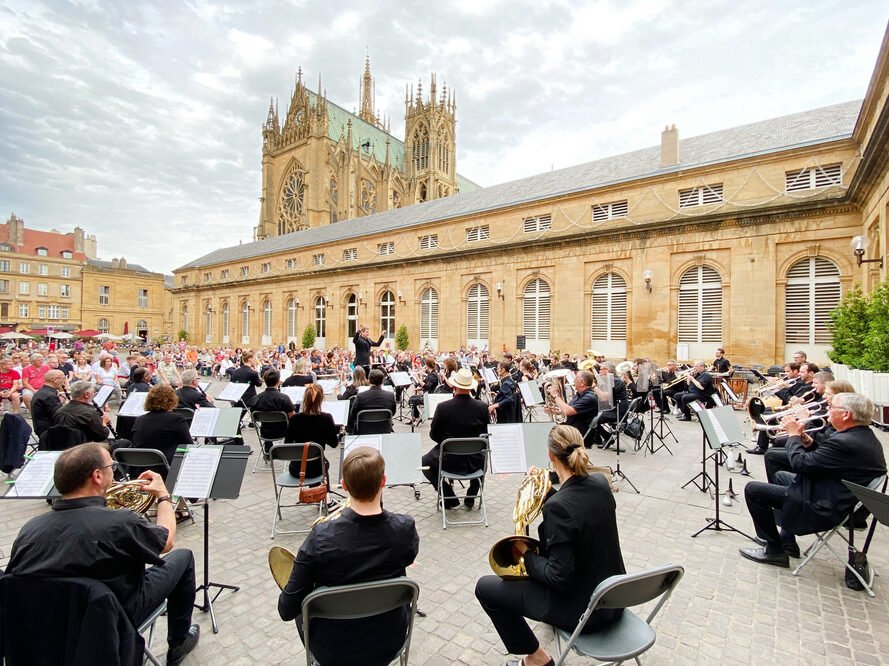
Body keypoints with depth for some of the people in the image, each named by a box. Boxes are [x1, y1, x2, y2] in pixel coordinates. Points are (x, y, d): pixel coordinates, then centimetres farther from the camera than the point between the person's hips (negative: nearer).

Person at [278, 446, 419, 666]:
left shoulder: (321, 537, -27)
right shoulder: (405, 529, -23)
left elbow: (287, 610, -16)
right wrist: (378, 503, 0)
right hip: (389, 645, 1)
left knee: (303, 607, 28)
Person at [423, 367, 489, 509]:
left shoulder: (442, 407, -18)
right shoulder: (482, 407, -11)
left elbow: (434, 435, -6)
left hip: (449, 461, -2)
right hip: (475, 461, 3)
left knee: (425, 462, 26)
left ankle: (450, 498, 17)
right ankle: (471, 497, 35)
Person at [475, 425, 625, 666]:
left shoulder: (558, 506, -30)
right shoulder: (600, 483, -8)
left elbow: (559, 577, -26)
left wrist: (526, 555, -11)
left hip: (583, 609, -7)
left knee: (485, 587, 4)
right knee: (544, 553, 33)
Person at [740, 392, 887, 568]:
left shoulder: (845, 442, -29)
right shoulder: (866, 436, 4)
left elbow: (800, 464, -23)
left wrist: (794, 434, -9)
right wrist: (808, 442, -1)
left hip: (825, 508, -11)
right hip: (841, 500, 11)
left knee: (753, 489, -9)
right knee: (780, 476, 29)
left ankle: (775, 550, 7)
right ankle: (787, 541, 32)